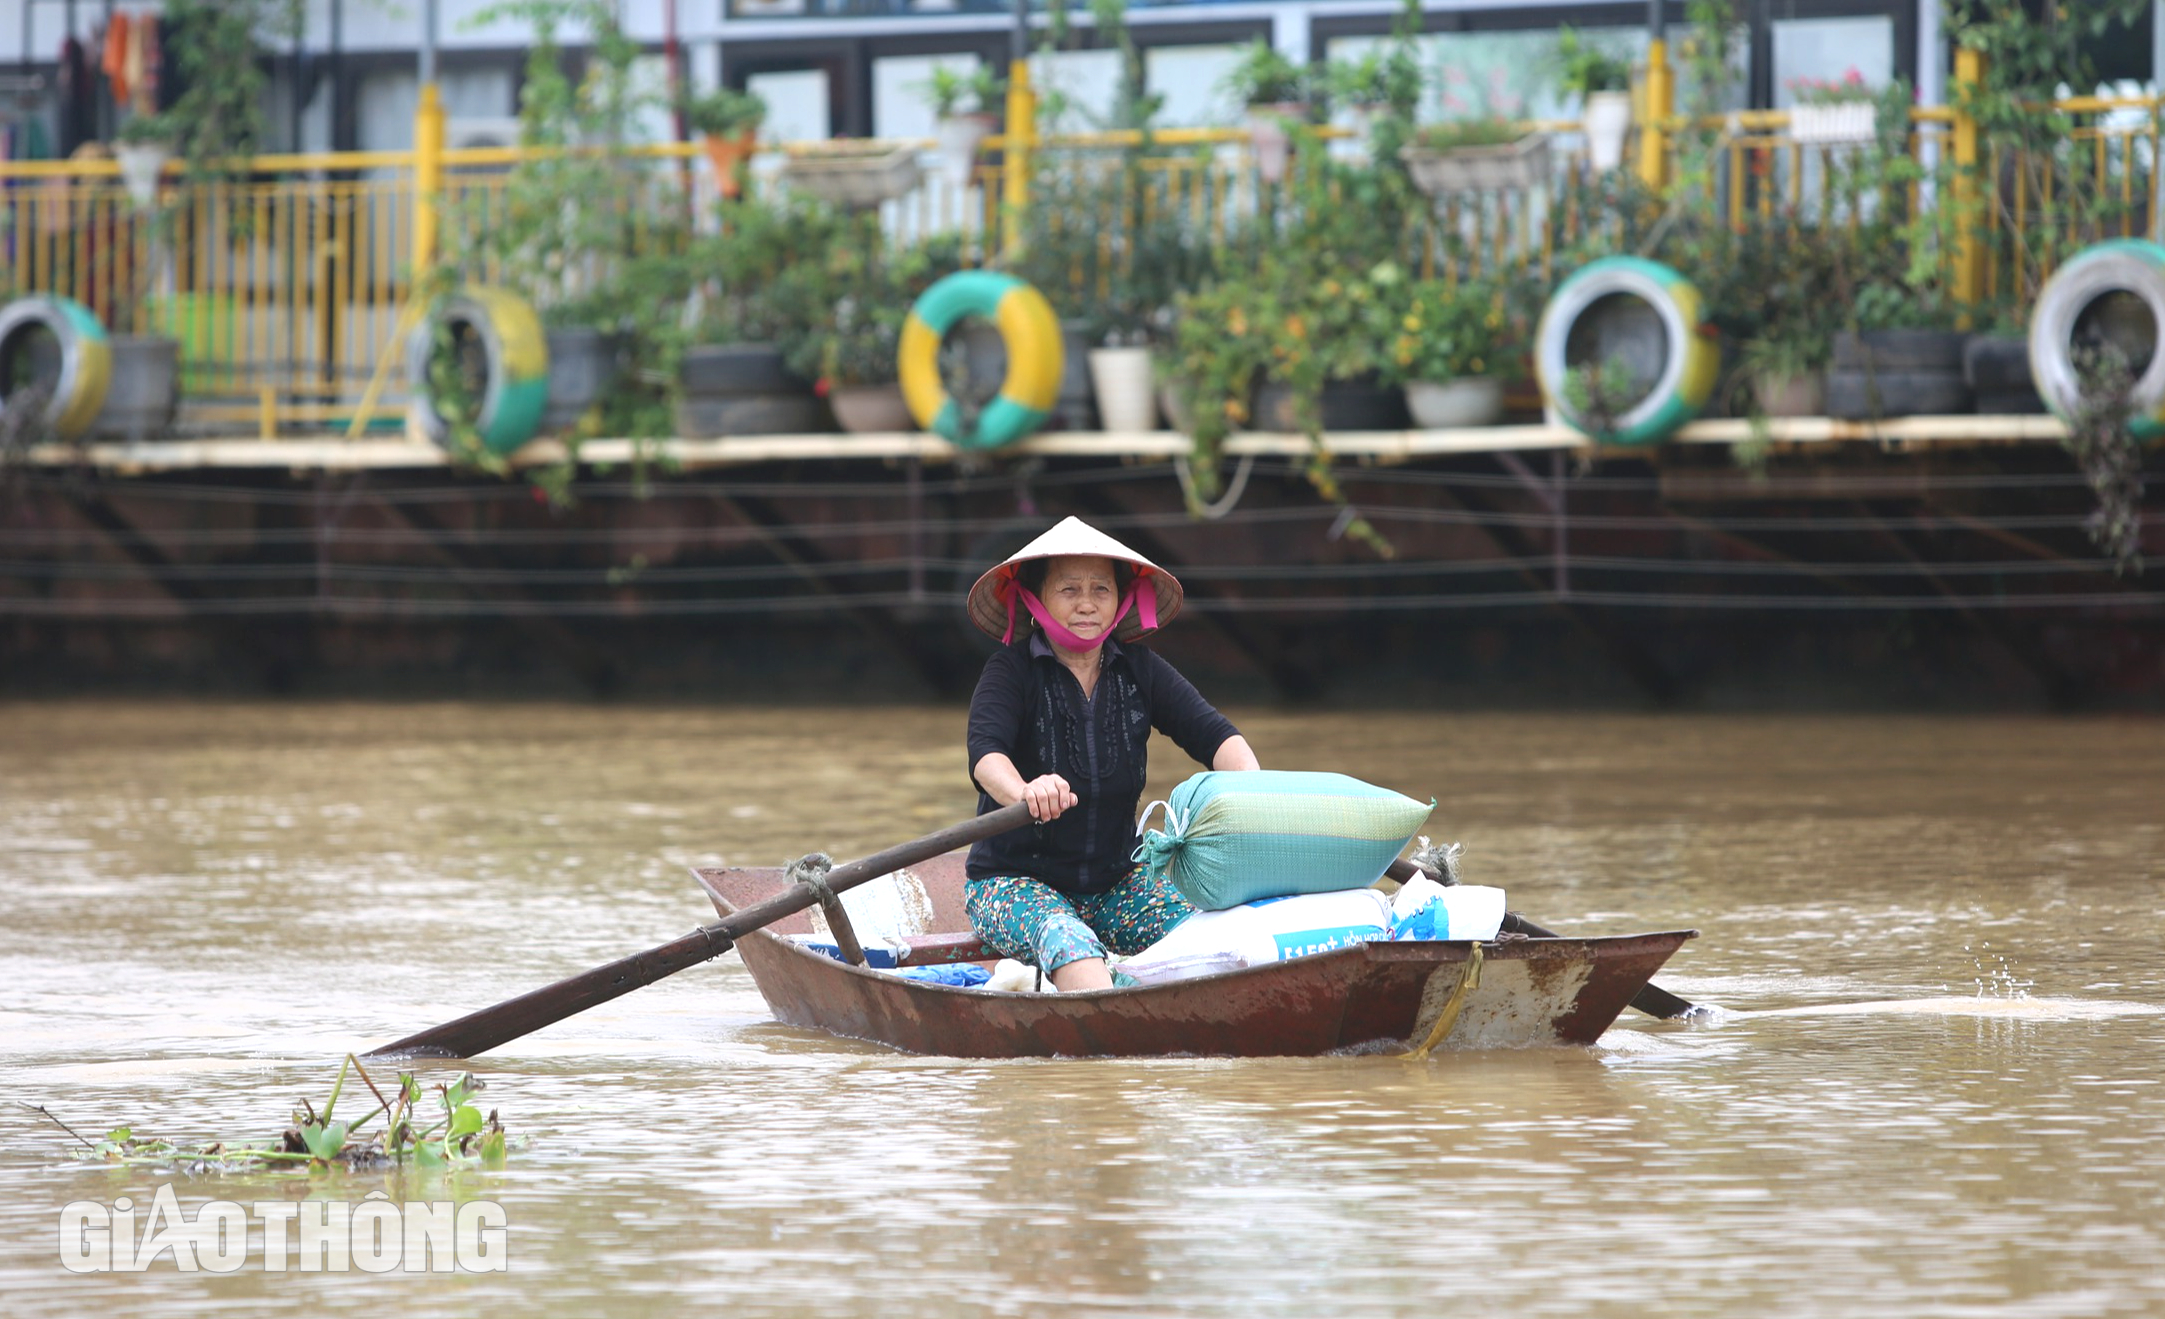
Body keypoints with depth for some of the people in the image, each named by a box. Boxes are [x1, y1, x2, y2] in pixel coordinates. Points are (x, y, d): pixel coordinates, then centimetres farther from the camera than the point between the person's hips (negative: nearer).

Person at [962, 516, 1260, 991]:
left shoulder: (1139, 670, 7)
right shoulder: (1012, 671, -7)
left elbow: (1213, 735, -5)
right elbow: (986, 751, -25)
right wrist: (1024, 793, -50)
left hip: (1114, 882, 5)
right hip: (1014, 881, -5)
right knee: (1067, 942, -38)